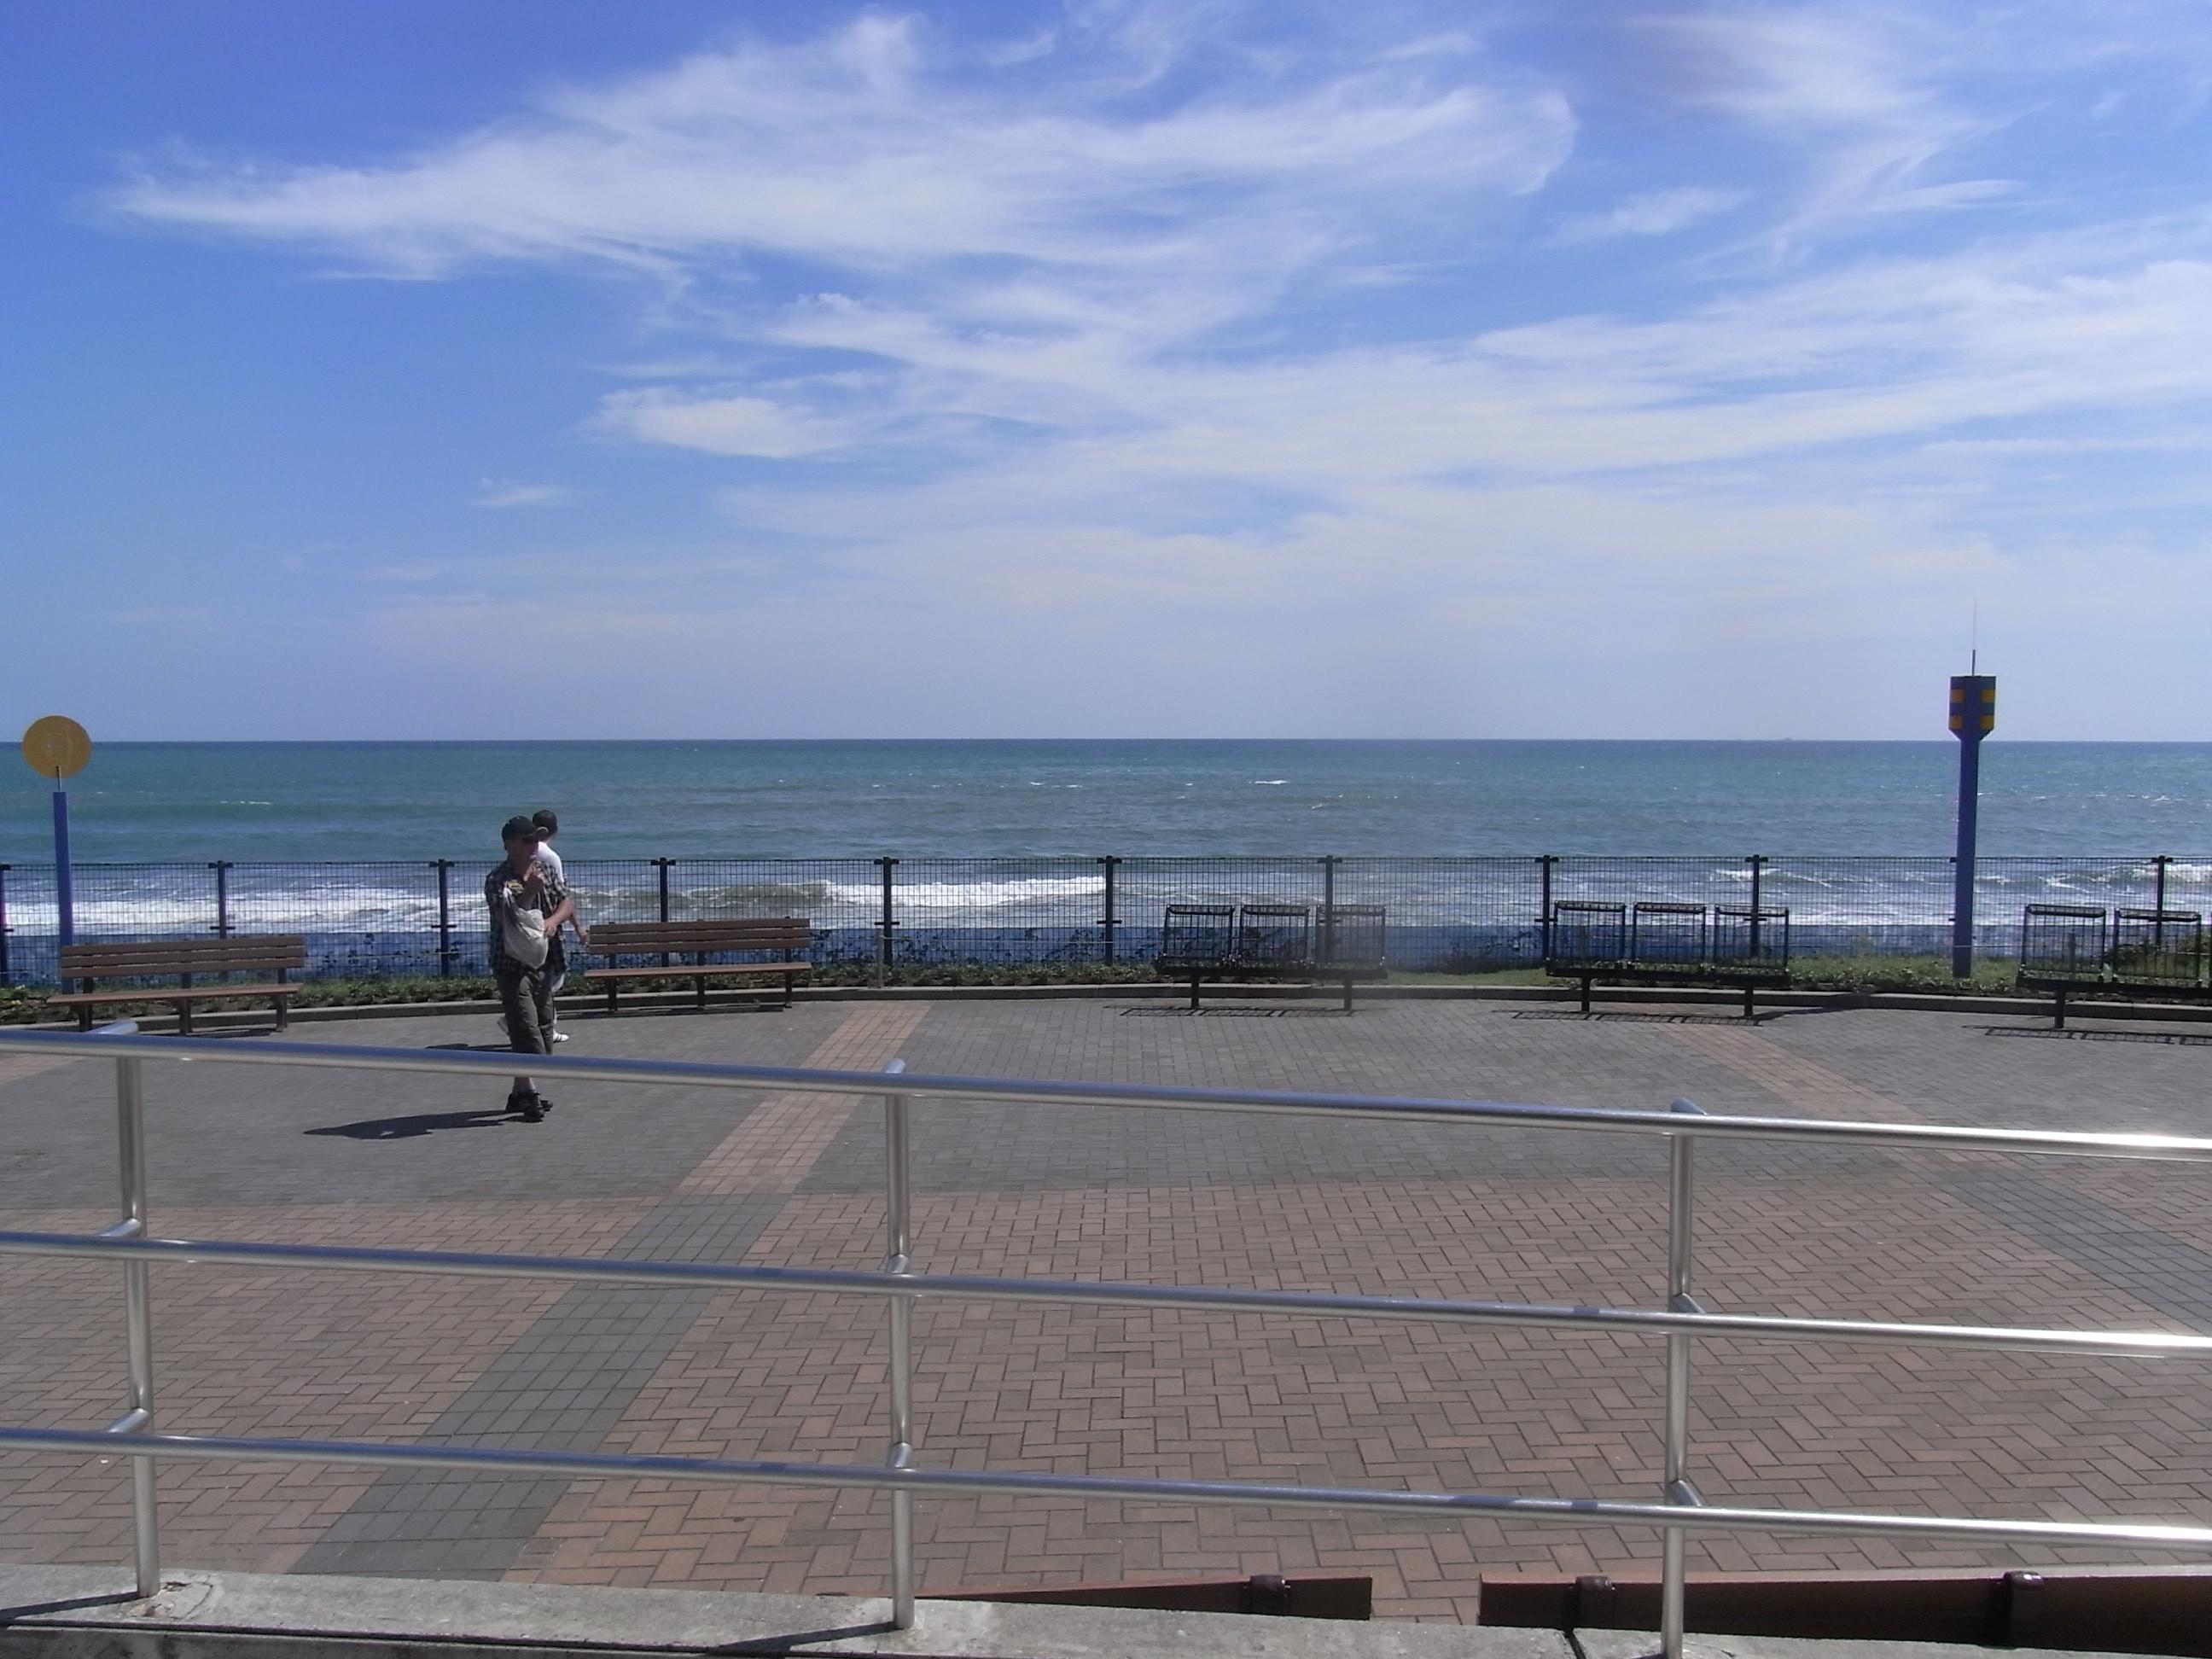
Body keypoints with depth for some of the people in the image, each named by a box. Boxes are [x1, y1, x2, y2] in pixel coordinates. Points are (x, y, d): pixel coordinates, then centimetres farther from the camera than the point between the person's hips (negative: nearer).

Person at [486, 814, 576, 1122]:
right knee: (525, 1028, -13)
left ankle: (520, 1091, 21)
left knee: (542, 1026, 11)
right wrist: (529, 892, -34)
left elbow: (567, 904, 6)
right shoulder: (497, 880, -11)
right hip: (512, 965, -7)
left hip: (543, 961, 7)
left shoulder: (544, 868, 8)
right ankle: (528, 1092, -9)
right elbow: (509, 920, -22)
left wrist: (553, 920, -15)